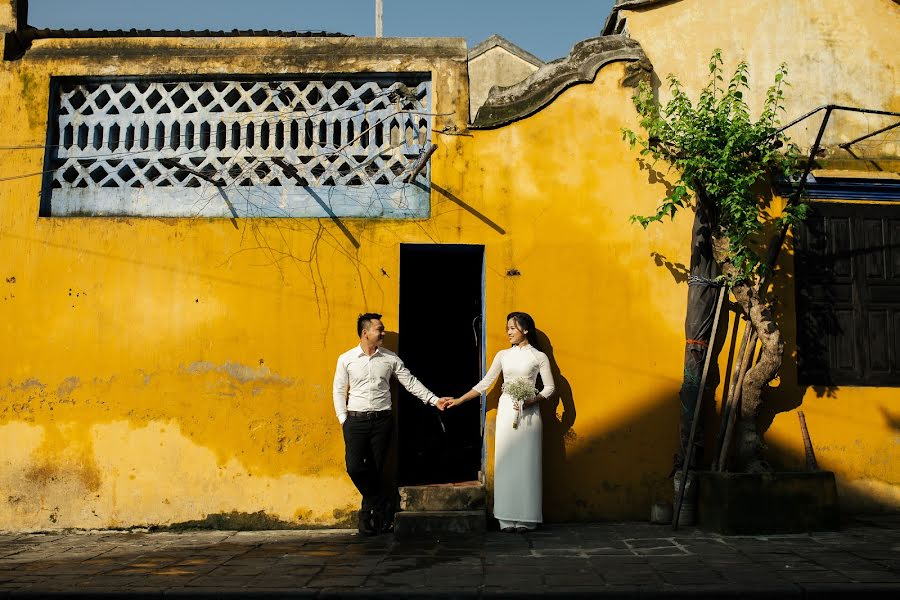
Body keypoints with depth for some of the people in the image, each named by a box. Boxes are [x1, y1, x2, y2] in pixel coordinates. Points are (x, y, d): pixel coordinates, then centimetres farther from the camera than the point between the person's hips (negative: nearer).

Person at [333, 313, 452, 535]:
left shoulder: (390, 358, 6)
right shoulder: (346, 359, 3)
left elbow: (411, 382, 8)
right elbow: (339, 391, 4)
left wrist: (434, 400, 1)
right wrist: (344, 420, -4)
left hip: (382, 419, 1)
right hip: (356, 419, -1)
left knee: (375, 469, 2)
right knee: (354, 467, -12)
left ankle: (369, 514, 16)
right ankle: (383, 502, 7)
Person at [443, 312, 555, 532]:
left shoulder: (539, 357, 3)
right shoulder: (503, 355, 10)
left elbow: (549, 387, 3)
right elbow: (484, 384, 9)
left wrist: (531, 401, -14)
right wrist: (458, 400, 4)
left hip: (529, 412, -2)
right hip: (506, 412, 3)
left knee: (526, 462, -2)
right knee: (505, 462, 0)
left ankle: (525, 518, 5)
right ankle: (507, 519, 4)